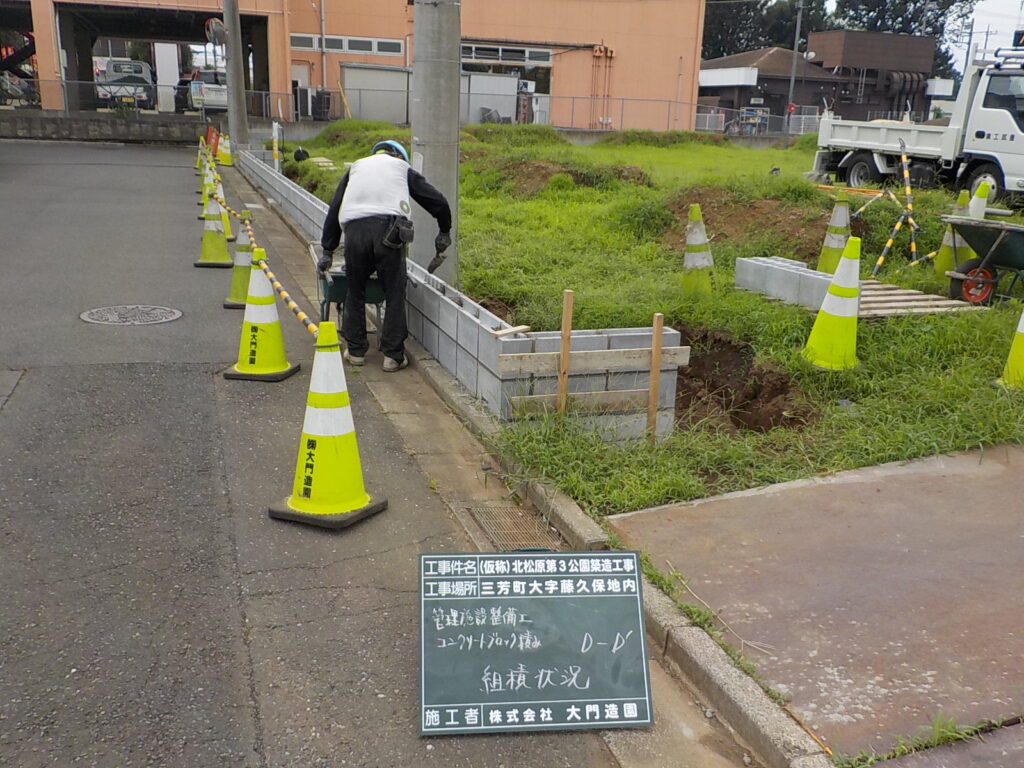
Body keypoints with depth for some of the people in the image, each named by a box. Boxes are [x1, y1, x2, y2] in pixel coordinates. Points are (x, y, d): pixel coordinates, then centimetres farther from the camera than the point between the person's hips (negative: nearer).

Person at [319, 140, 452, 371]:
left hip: (354, 230, 2)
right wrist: (444, 232, 38)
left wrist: (328, 251, 29)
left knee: (355, 293, 17)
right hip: (388, 230, -2)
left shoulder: (355, 168, 31)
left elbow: (334, 211, 26)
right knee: (395, 295, 6)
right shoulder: (402, 168, 25)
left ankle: (355, 351, 23)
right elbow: (438, 202, 22)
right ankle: (393, 355, 8)